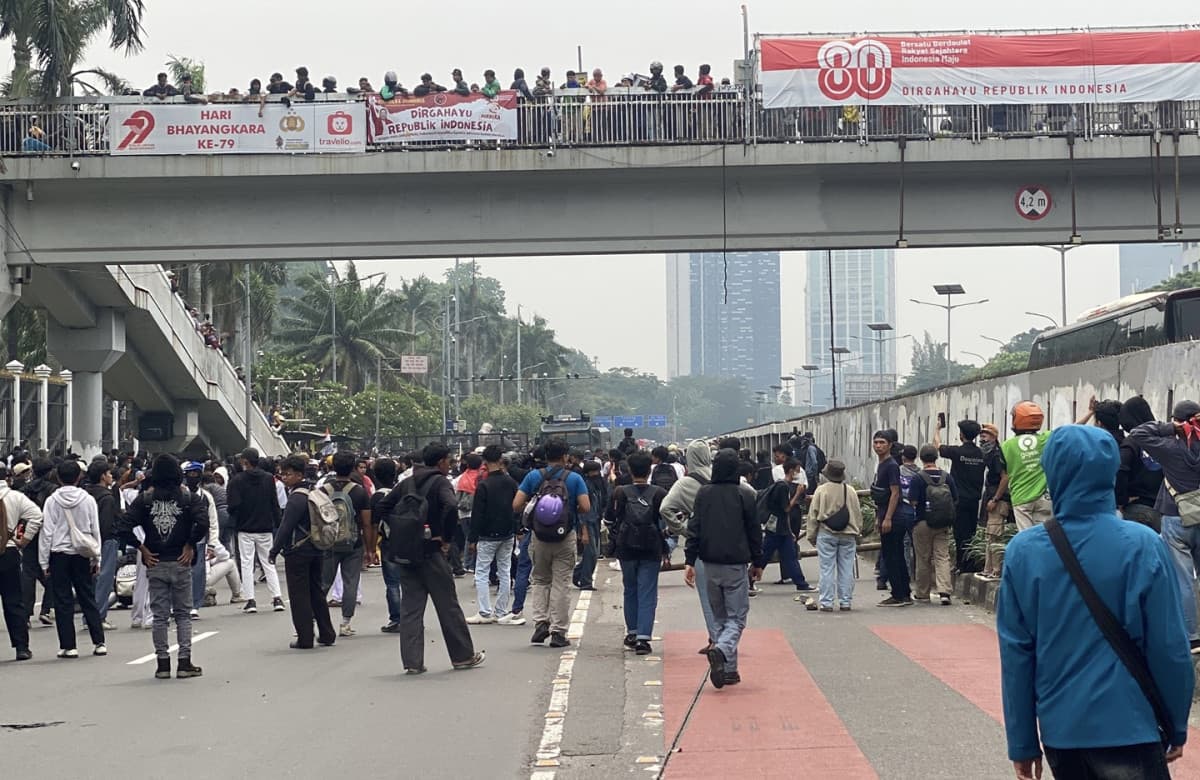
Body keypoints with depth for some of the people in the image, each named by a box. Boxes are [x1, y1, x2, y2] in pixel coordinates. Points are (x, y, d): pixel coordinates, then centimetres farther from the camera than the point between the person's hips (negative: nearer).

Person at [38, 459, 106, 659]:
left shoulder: (52, 501, -5)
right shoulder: (88, 500, -1)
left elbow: (47, 532, -5)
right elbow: (95, 531, 3)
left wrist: (44, 562, 1)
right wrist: (96, 559, 10)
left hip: (59, 554, -2)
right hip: (82, 554, 2)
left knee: (63, 601, 3)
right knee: (88, 599, 9)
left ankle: (68, 646, 2)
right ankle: (99, 642, 7)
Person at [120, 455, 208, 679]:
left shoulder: (145, 499, -1)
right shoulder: (188, 497, -4)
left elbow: (125, 528, -10)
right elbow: (202, 523, -19)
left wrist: (143, 549, -1)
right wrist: (190, 545, -6)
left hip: (156, 564, 1)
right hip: (180, 562, -1)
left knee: (159, 615, 8)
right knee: (183, 614, 8)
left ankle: (163, 664, 9)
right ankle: (184, 662, 6)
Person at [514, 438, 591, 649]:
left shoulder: (533, 477, -2)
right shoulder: (574, 479, -4)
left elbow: (516, 505, -7)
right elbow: (586, 507, -11)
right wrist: (571, 511, 9)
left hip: (539, 536, 1)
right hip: (566, 537, -1)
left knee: (539, 580, 18)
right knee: (561, 583, 6)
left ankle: (541, 622, 3)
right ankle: (558, 632, 6)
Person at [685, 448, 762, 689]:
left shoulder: (703, 494, 1)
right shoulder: (744, 496, -6)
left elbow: (694, 529, -1)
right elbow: (754, 532, 0)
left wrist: (690, 561, 2)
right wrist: (757, 562, 11)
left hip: (710, 565, 3)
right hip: (736, 565, -3)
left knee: (719, 617, 15)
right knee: (736, 618, 1)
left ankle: (728, 670, 13)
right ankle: (720, 650, -28)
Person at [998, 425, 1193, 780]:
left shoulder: (1022, 550, -4)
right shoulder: (1141, 545, -11)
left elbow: (1016, 651, -2)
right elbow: (1169, 647, -8)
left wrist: (1022, 741, 6)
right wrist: (1177, 725, 6)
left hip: (1058, 727, 3)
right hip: (1125, 727, -3)